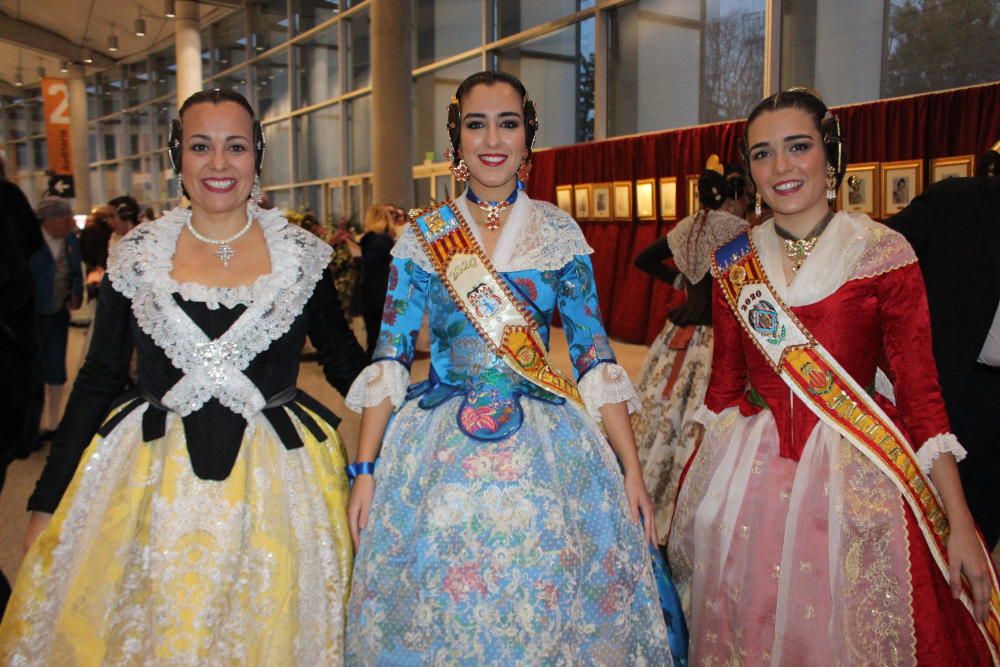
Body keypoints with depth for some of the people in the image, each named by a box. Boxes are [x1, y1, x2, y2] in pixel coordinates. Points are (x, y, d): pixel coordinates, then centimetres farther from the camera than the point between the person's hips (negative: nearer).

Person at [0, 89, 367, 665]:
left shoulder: (301, 255, -2)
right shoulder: (137, 256, 0)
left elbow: (345, 361, 8)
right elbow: (99, 381, 5)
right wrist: (49, 500, 5)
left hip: (276, 477, 0)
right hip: (151, 477, 1)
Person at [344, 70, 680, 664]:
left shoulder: (560, 232, 2)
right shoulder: (423, 236, 2)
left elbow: (594, 355, 1)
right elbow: (389, 358, 0)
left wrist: (632, 469, -3)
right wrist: (365, 469, -4)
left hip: (546, 453, 0)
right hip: (440, 456, 0)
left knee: (545, 608, 8)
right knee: (443, 610, 10)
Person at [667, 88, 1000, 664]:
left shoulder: (885, 254, -5)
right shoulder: (734, 265, 3)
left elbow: (920, 391, -5)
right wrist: (699, 478, 11)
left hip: (856, 478, -2)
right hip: (749, 479, 3)